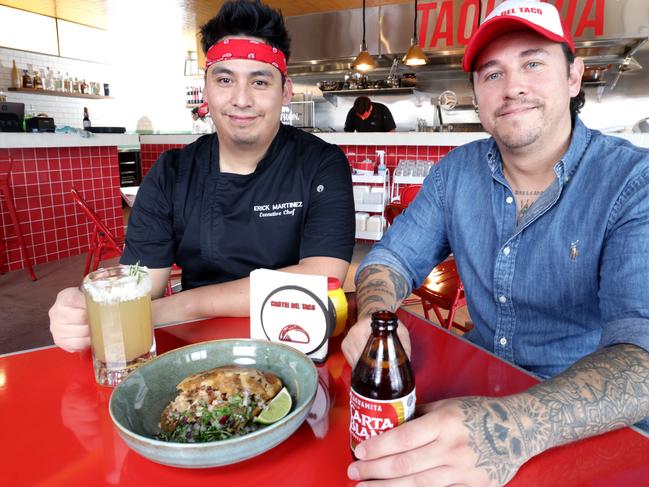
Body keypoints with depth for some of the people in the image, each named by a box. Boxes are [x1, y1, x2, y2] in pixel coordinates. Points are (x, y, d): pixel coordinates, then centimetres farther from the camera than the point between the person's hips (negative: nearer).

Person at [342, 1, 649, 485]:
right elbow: (394, 258, 1)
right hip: (476, 386, 3)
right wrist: (374, 318, -22)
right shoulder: (458, 171, -2)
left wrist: (518, 426, -43)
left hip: (592, 424, -2)